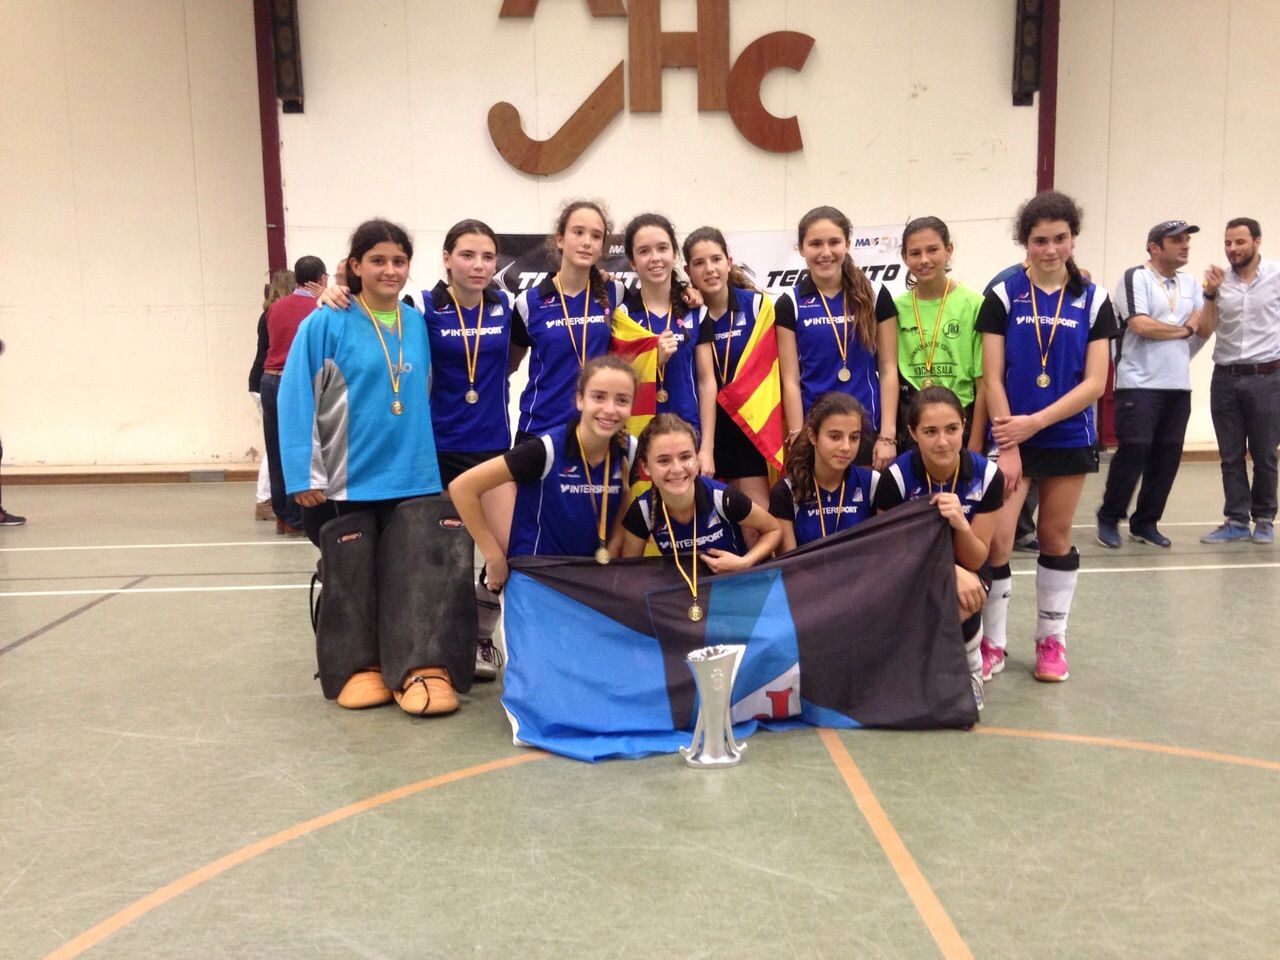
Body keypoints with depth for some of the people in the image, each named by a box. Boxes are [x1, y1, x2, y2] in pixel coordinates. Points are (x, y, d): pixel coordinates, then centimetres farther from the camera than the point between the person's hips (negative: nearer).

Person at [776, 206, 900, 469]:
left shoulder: (875, 297, 4)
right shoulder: (790, 304, 2)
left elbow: (888, 370, 3)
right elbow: (791, 380, 0)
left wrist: (888, 435, -4)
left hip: (868, 429, 1)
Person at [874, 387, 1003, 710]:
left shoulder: (986, 475, -17)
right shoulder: (897, 476, -20)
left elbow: (974, 560, -11)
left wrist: (961, 524, -34)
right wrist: (951, 572, -27)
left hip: (965, 571, 0)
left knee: (958, 606, -34)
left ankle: (971, 668, -1)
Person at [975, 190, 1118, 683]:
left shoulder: (1093, 300, 2)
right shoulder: (1003, 297, -2)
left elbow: (1094, 383, -5)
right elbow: (992, 378, -5)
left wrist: (1033, 422, -15)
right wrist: (1008, 446, -11)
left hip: (1068, 438, 2)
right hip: (1011, 435, -1)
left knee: (1056, 538, 10)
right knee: (995, 538, -9)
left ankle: (1051, 638, 25)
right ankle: (992, 642, 6)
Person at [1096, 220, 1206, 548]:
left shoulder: (1190, 284, 16)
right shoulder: (1136, 278, -3)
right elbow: (1140, 325, -13)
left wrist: (1212, 294, -1)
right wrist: (1185, 329, -3)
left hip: (1178, 385, 6)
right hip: (1139, 384, -6)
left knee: (1167, 456, 5)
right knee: (1133, 451, -9)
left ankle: (1145, 523, 16)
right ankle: (1109, 519, 7)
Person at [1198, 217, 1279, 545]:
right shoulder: (1218, 279, 3)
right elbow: (1204, 331, 0)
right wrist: (1210, 294, -12)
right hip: (1225, 379, 3)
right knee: (1230, 456, 6)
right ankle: (1236, 521, 13)